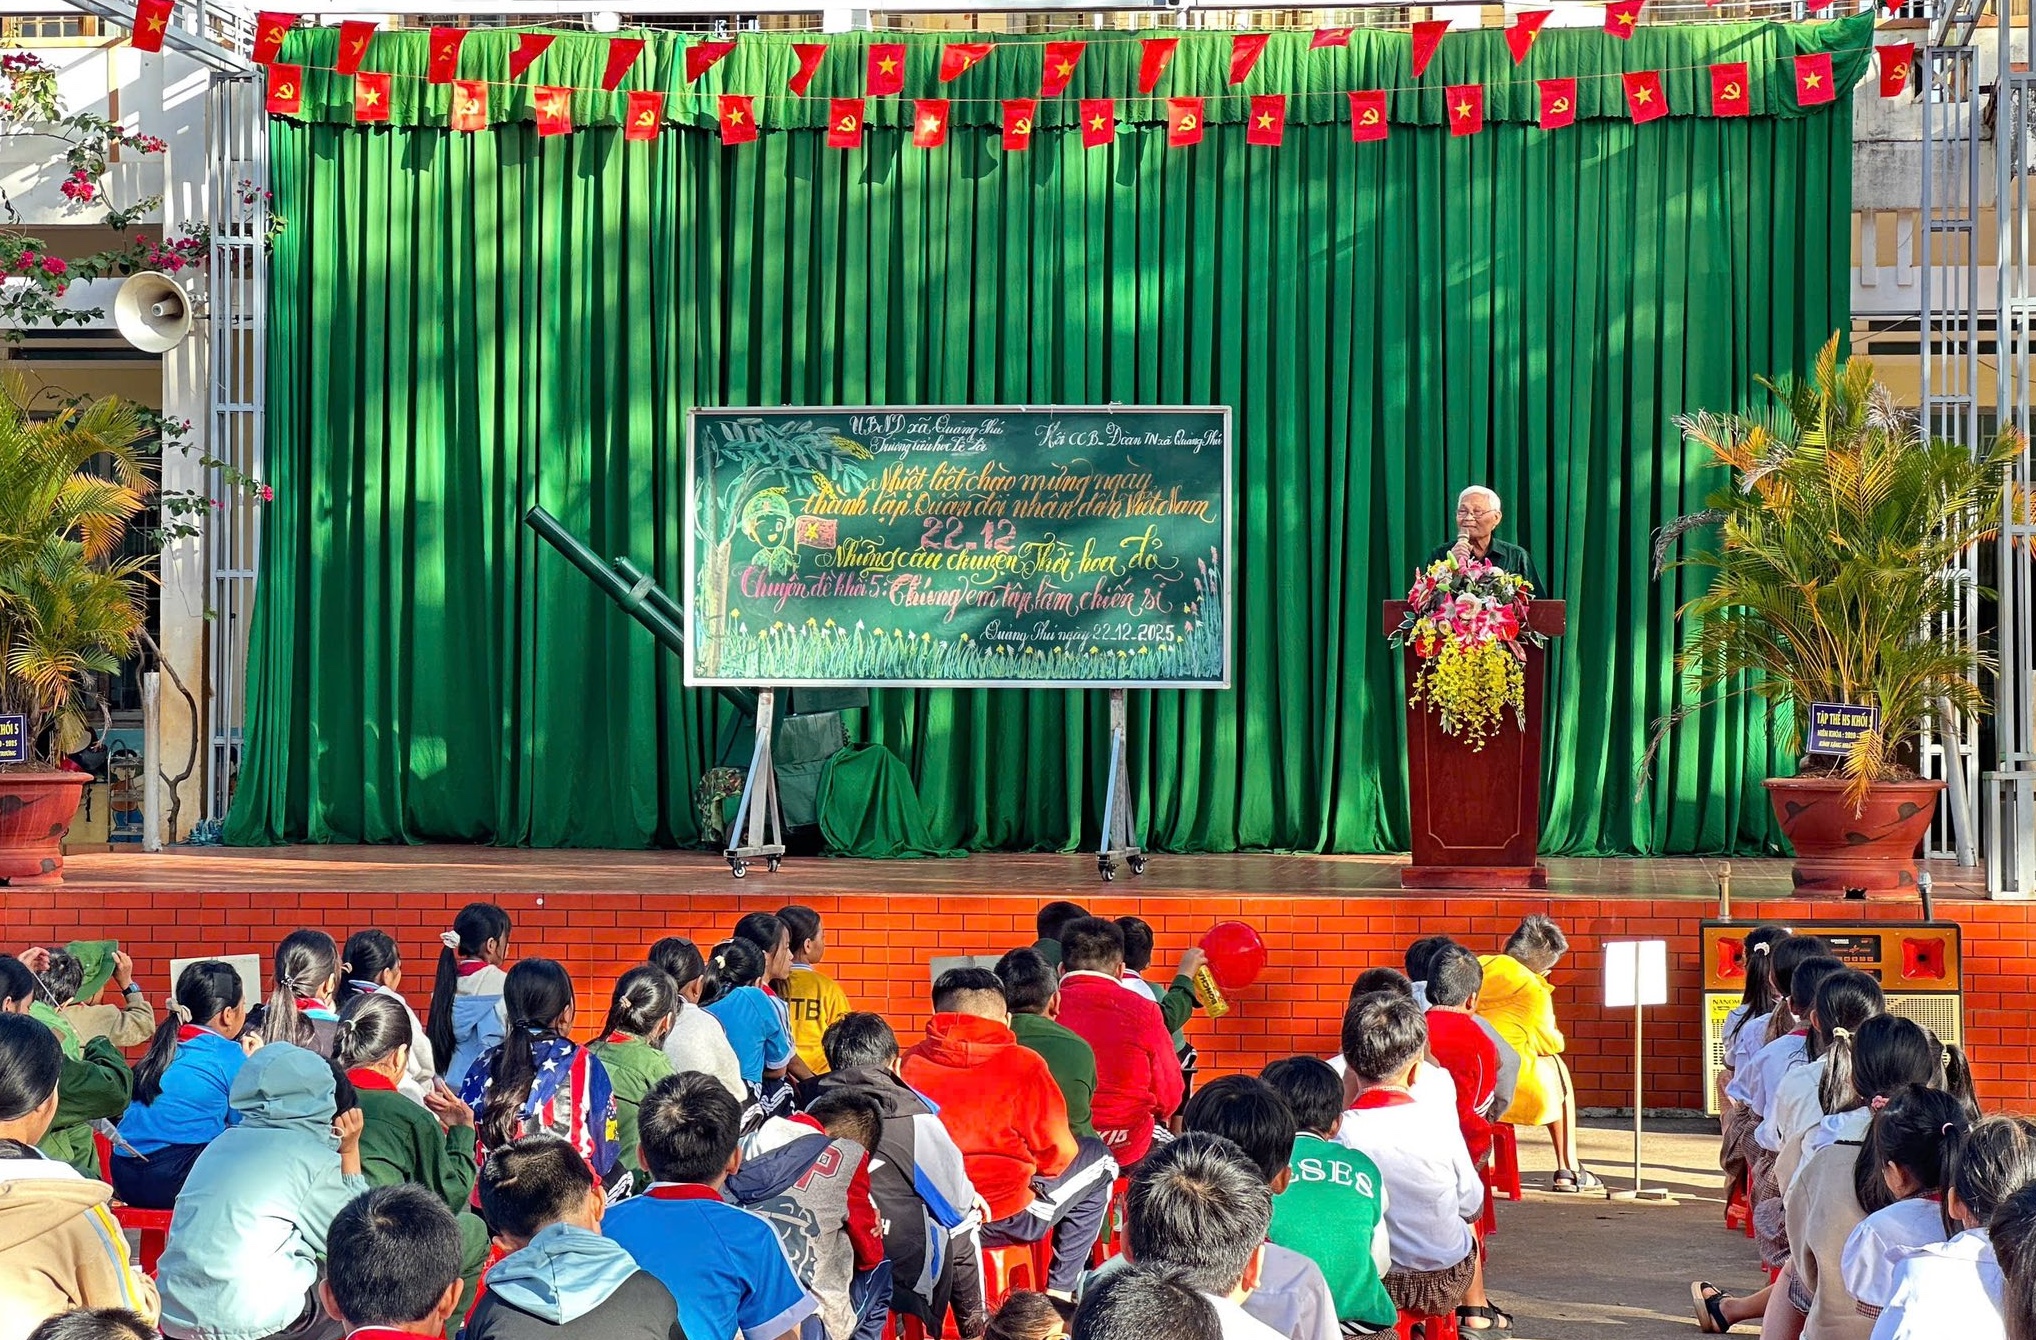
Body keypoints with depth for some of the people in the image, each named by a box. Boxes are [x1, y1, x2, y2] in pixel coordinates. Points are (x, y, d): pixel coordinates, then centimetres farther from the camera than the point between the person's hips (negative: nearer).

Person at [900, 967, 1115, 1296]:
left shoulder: (908, 1065, -2)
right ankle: (1060, 1291, 18)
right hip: (1007, 1220, -4)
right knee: (1097, 1158, 22)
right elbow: (1056, 1156, -5)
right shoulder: (1024, 1066, -11)